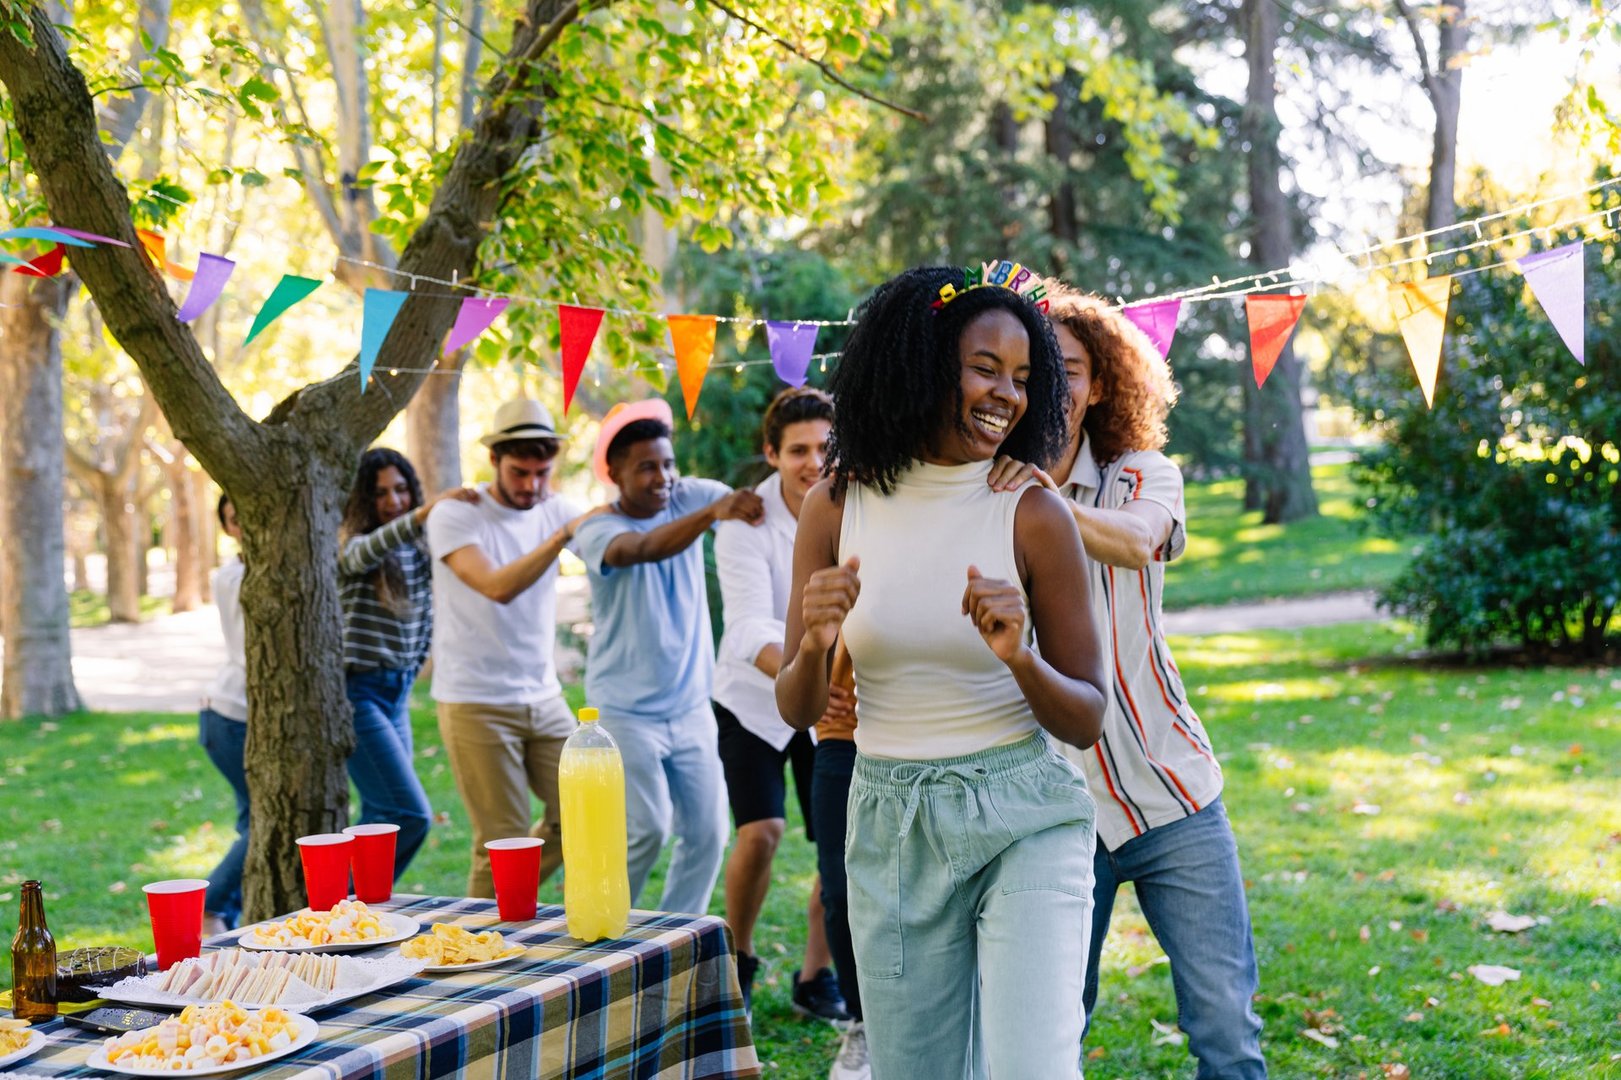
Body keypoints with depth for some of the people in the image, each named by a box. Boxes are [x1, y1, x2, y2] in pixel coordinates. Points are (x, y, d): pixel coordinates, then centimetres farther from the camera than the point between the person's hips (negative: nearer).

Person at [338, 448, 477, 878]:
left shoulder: (418, 550, 9)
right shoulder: (350, 542, -11)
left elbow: (426, 613, 20)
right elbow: (366, 552, -34)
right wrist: (423, 513, -48)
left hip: (397, 695, 7)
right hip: (358, 693, -7)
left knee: (383, 819, 11)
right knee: (411, 816, -13)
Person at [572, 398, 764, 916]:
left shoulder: (688, 498, 1)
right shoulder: (597, 530, -13)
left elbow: (758, 502, -13)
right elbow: (644, 548, -35)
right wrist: (712, 514, -51)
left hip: (690, 704, 5)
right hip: (626, 711, -5)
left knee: (707, 833, 3)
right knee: (647, 829, -10)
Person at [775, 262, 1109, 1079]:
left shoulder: (1032, 514, -8)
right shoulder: (839, 505, -2)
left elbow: (1086, 720, -3)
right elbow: (797, 711, 4)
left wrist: (1020, 658, -22)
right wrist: (814, 646, -17)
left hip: (1024, 825, -2)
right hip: (891, 828, 3)